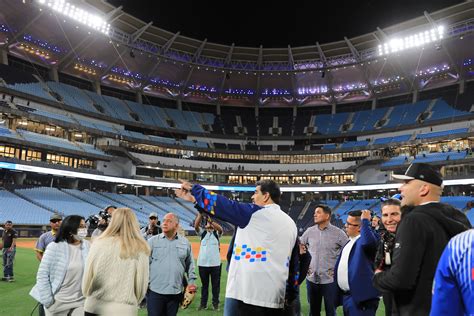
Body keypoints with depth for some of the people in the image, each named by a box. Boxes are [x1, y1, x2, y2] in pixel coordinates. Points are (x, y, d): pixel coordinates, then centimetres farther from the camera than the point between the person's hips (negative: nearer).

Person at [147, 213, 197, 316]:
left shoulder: (185, 243, 6)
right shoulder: (152, 241, -1)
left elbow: (190, 264, 14)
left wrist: (191, 281, 8)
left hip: (175, 292, 2)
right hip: (155, 290, -2)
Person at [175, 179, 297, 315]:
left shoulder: (254, 213, -10)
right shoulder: (291, 223, 13)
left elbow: (222, 205, -6)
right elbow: (293, 262, 14)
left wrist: (193, 189, 6)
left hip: (251, 294, -7)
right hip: (277, 298, 8)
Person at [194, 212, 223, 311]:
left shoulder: (217, 233, 5)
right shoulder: (202, 232, 8)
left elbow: (220, 228, -18)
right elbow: (196, 225, -12)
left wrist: (210, 220, -32)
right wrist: (200, 214, -26)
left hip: (215, 263, -1)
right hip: (202, 263, 1)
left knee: (215, 285, 8)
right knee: (204, 284, 13)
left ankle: (215, 303, 20)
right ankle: (203, 303, 23)